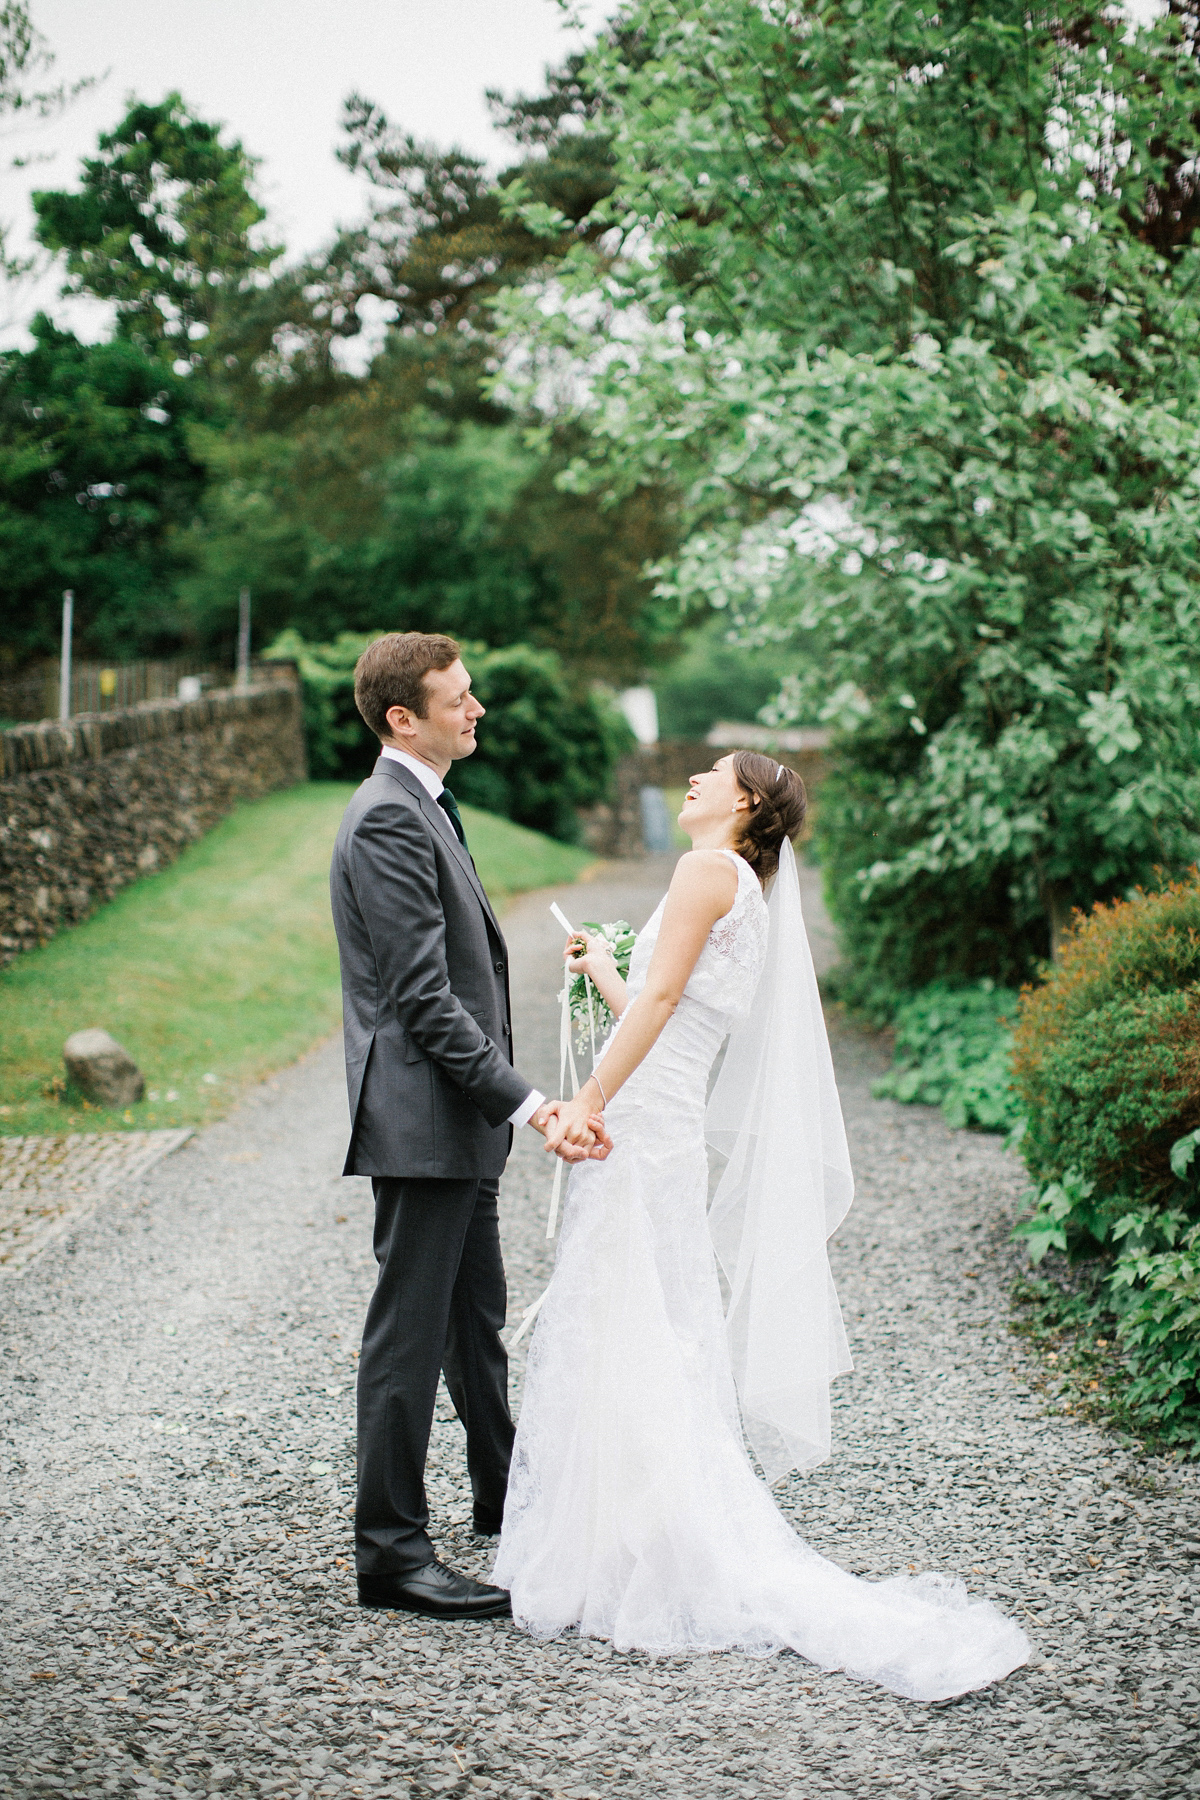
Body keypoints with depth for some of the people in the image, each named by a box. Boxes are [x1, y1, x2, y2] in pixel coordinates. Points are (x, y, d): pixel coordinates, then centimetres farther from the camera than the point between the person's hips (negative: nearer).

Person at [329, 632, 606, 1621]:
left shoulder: (424, 806, 15)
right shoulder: (389, 819, -18)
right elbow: (424, 995, -23)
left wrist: (509, 1102, 21)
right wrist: (524, 1102, -25)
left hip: (461, 1118, 11)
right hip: (423, 1116, -11)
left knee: (477, 1313, 22)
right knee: (410, 1332, -4)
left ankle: (504, 1495, 38)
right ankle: (390, 1551, 4)